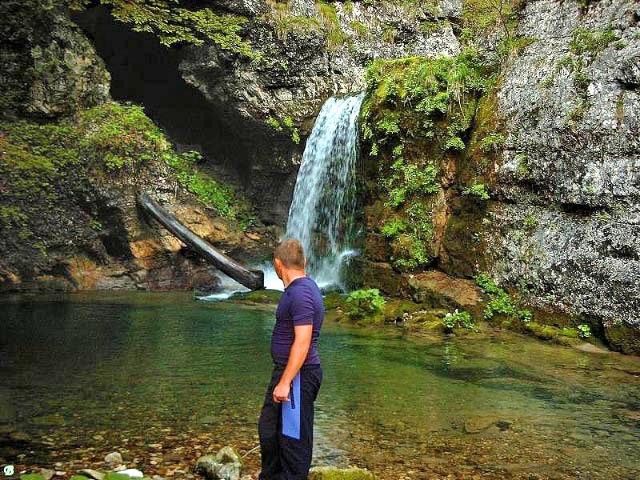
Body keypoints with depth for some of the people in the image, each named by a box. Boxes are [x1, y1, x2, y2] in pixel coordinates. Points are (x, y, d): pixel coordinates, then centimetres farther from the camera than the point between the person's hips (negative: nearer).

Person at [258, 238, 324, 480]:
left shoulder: (301, 293, -22)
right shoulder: (301, 287, 10)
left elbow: (302, 342, -26)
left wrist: (285, 382, -24)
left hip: (298, 375, -11)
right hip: (286, 371, 11)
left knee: (293, 435, 3)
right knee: (268, 429, 21)